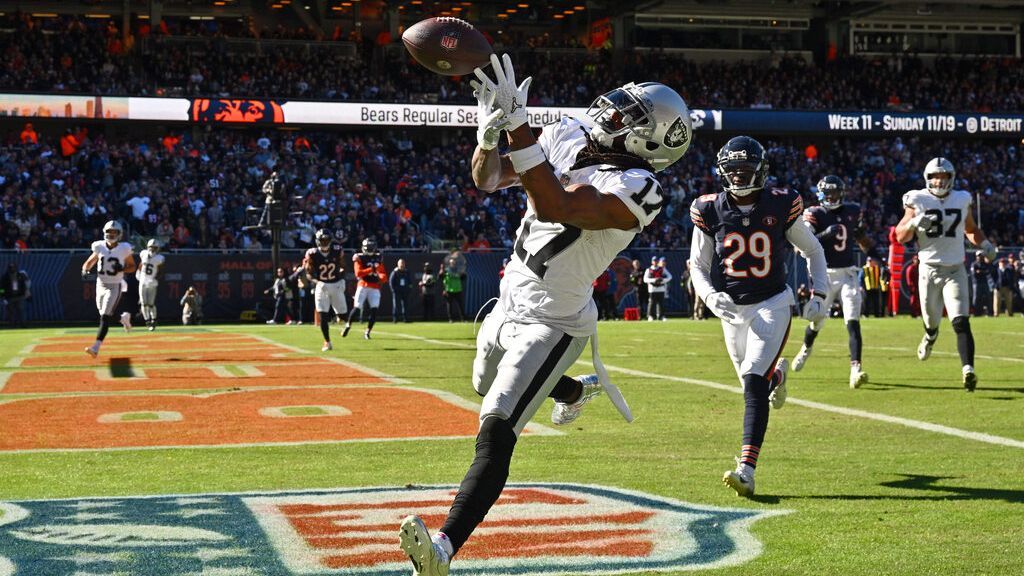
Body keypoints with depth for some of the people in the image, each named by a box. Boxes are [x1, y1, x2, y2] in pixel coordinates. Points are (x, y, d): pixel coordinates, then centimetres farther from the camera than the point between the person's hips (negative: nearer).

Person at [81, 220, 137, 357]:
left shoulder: (124, 249, -6)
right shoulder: (99, 248, 1)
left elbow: (132, 266, 4)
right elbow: (88, 263, 11)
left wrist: (122, 269, -16)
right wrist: (85, 271, -12)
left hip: (114, 287, -4)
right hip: (100, 286, 4)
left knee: (105, 317, -15)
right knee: (104, 315, 15)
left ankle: (96, 347, -20)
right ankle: (124, 317, 47)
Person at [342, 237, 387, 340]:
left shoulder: (378, 258, 11)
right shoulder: (360, 258, -2)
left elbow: (384, 276, 9)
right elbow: (358, 273, -15)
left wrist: (380, 278, -15)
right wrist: (371, 269, -22)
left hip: (375, 288, 3)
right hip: (363, 286, -3)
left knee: (374, 310, -9)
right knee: (357, 308, -6)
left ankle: (367, 332, 2)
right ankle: (348, 325, 19)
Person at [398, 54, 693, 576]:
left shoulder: (634, 189, -26)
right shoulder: (566, 137, -4)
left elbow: (557, 206, -41)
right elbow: (487, 179, -2)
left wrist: (517, 126, -46)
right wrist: (489, 131, -24)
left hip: (551, 325, -9)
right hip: (510, 299, 9)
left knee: (495, 433, -21)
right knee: (489, 386, 35)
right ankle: (579, 390, 63)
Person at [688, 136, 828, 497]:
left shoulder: (780, 207, -7)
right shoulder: (710, 212, -5)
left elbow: (813, 250, 7)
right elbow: (698, 266, 4)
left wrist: (818, 295, -1)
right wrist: (711, 296, -16)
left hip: (772, 305, -3)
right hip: (732, 309, 3)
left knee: (754, 383, -19)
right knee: (753, 382, 16)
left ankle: (747, 469, -23)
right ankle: (777, 373, 55)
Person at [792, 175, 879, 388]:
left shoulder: (852, 211, 8)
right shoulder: (814, 214, -6)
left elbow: (862, 238, 22)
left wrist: (876, 258, 16)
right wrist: (825, 234, -30)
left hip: (847, 273, 2)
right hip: (825, 275, -2)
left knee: (853, 322, -11)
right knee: (817, 320, 9)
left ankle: (856, 368, -16)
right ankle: (806, 347, 42)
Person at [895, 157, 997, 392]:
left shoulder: (961, 200, 5)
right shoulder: (918, 201, -2)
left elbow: (971, 229, 21)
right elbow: (900, 237, -1)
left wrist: (984, 244, 2)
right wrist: (915, 222, -20)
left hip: (955, 270, 0)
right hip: (929, 268, 0)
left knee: (961, 322, -15)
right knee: (932, 320, 12)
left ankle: (968, 370, -25)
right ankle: (930, 336, 49)